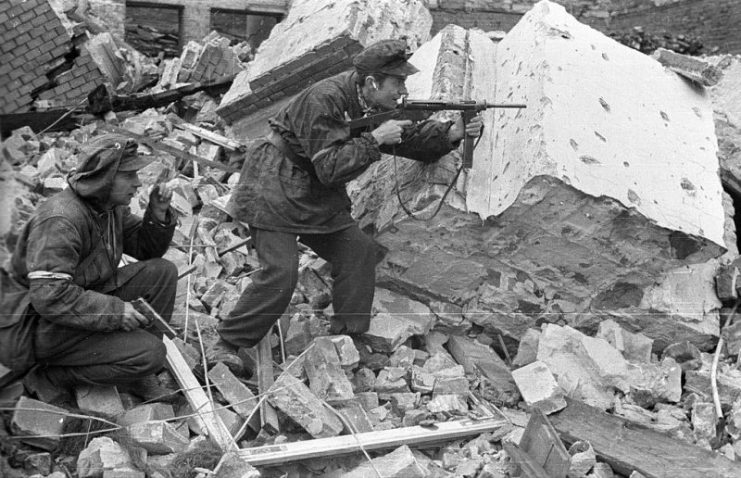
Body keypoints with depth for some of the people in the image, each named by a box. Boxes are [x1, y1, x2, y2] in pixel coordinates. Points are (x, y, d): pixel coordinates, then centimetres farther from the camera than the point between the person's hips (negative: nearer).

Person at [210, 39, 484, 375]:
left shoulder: (377, 105, -1)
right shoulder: (324, 100, -26)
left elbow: (411, 139, 5)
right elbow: (329, 168, -29)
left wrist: (453, 133, -10)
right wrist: (374, 140, -29)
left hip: (319, 197, 8)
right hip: (275, 190, -8)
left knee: (358, 252, -1)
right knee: (280, 273, -16)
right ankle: (226, 346, -4)